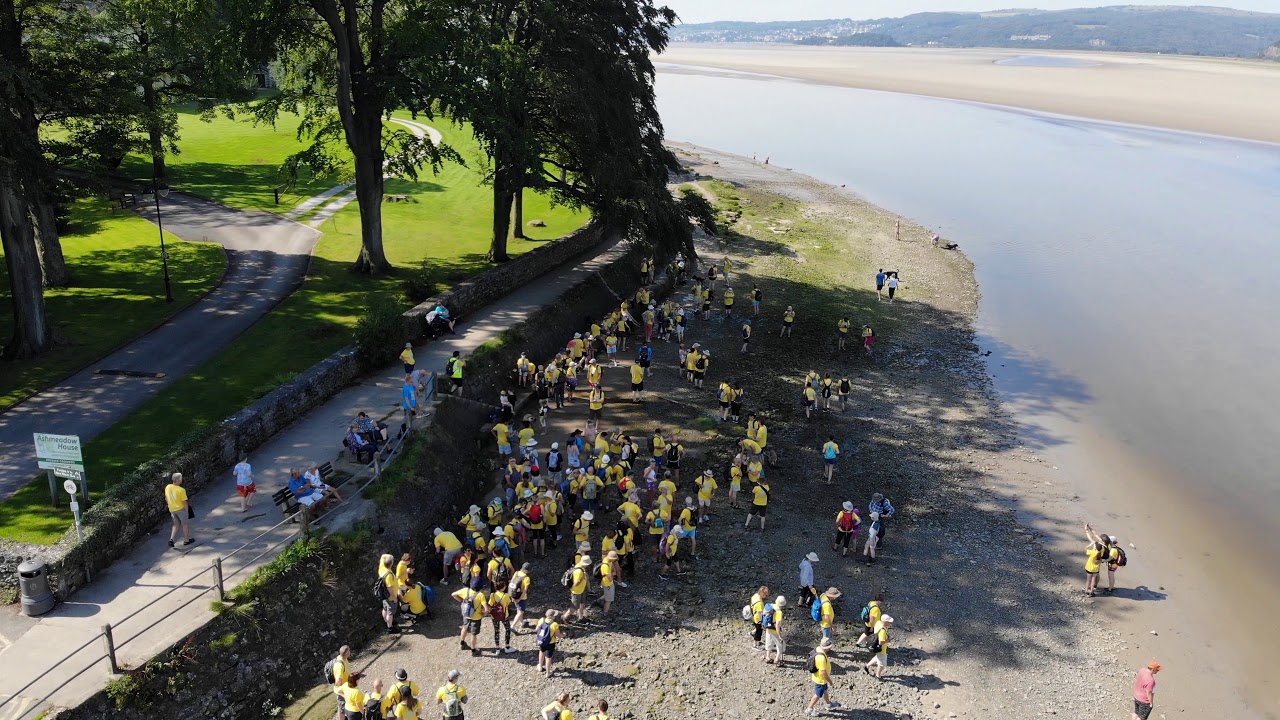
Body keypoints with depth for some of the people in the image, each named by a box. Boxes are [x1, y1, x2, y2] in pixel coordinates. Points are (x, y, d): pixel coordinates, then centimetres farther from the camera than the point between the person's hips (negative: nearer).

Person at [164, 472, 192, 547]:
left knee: (176, 524, 21)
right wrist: (187, 510, -3)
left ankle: (171, 539, 6)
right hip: (181, 509, -6)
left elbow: (166, 498, 6)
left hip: (172, 509, 6)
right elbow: (185, 502, -19)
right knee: (185, 524, 14)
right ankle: (186, 540, 25)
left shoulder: (167, 487, -8)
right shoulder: (181, 490, -26)